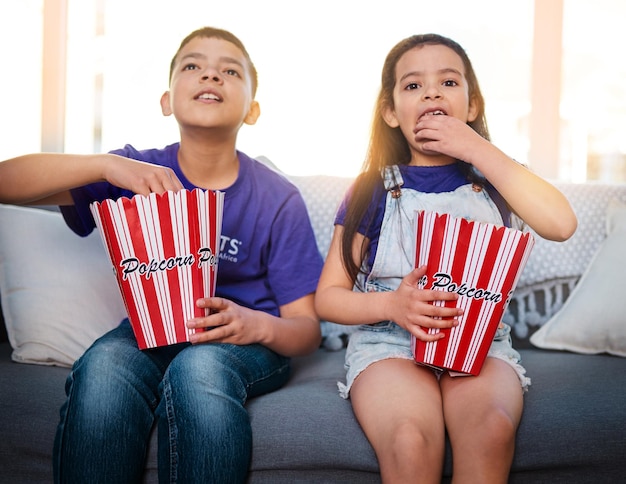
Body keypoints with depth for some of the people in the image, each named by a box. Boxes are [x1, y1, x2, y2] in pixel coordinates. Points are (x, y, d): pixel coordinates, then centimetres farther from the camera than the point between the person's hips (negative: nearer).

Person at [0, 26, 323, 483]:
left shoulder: (279, 200, -8)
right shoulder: (138, 171, -5)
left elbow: (308, 329, -5)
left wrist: (258, 325, -29)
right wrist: (107, 166, -27)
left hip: (243, 344, -1)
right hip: (149, 335, 2)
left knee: (199, 367, -36)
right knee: (104, 363, -33)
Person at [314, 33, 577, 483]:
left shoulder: (491, 180, 10)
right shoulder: (374, 190, 6)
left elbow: (560, 223, -13)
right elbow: (328, 297, 5)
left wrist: (477, 149, -10)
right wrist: (391, 303, -16)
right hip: (388, 342, -1)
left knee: (492, 427, -32)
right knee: (411, 439, -33)